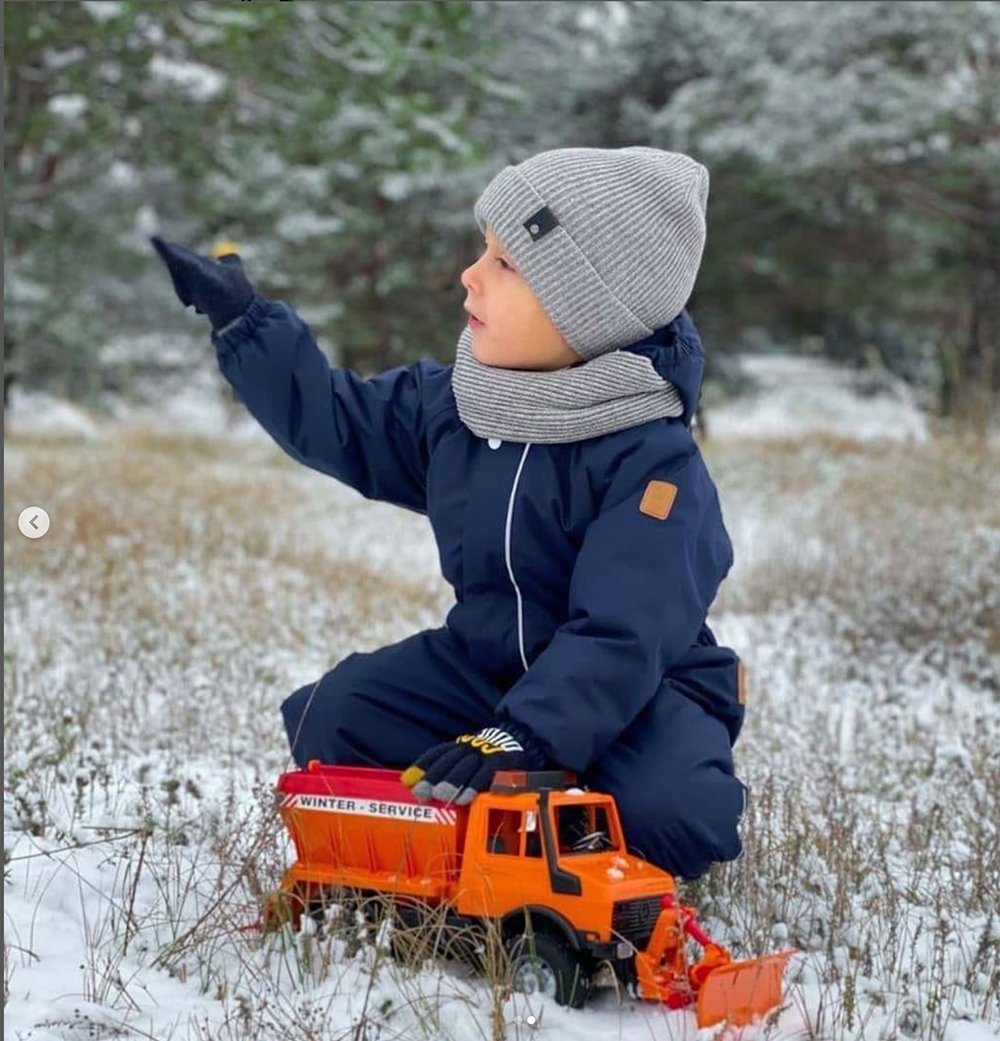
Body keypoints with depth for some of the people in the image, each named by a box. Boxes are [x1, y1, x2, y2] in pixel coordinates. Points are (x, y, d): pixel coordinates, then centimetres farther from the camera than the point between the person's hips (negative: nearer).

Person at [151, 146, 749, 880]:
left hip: (639, 686, -5)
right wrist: (241, 320, 5)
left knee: (665, 814, -34)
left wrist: (521, 738, -47)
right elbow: (334, 421, 13)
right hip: (482, 664, 6)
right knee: (330, 724, -12)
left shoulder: (653, 461, -25)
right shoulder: (450, 404, -4)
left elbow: (620, 640, -33)